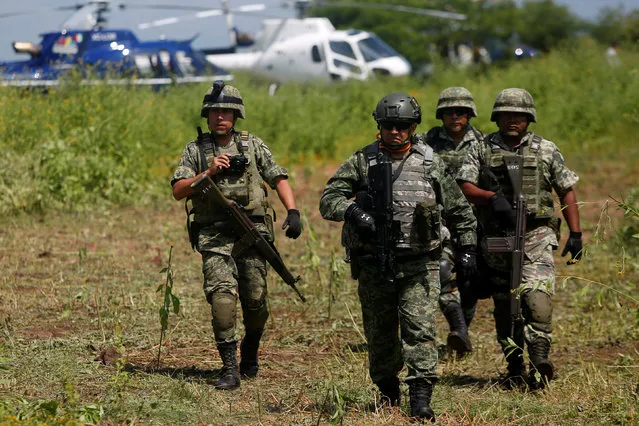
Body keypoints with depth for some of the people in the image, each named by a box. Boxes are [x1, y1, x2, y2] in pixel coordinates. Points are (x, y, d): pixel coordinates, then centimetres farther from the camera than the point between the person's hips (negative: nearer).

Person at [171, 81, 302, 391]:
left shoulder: (252, 145, 11)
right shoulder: (195, 150, 10)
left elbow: (278, 179, 9)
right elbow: (178, 191, 2)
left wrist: (293, 212, -6)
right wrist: (208, 173, -11)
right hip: (214, 236, -1)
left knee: (255, 300, 1)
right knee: (222, 295, -17)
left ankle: (250, 352, 30)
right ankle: (229, 369, -15)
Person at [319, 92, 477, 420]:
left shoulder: (430, 163, 6)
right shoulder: (362, 161, 4)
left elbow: (459, 210, 15)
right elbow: (329, 199, -3)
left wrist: (468, 248, 8)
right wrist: (352, 211, -22)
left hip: (419, 265, -1)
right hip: (374, 266, 1)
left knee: (420, 329, -13)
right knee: (379, 335, 9)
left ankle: (421, 397, -16)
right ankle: (387, 392, 27)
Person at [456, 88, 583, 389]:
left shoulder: (547, 150, 8)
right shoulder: (481, 150, 8)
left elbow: (567, 192, 12)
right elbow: (464, 186, -2)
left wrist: (575, 234, 5)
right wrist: (493, 197, -21)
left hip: (536, 237, -2)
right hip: (496, 239, 2)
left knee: (537, 294, -22)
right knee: (504, 306, 5)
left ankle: (540, 358, -23)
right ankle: (514, 370, 13)